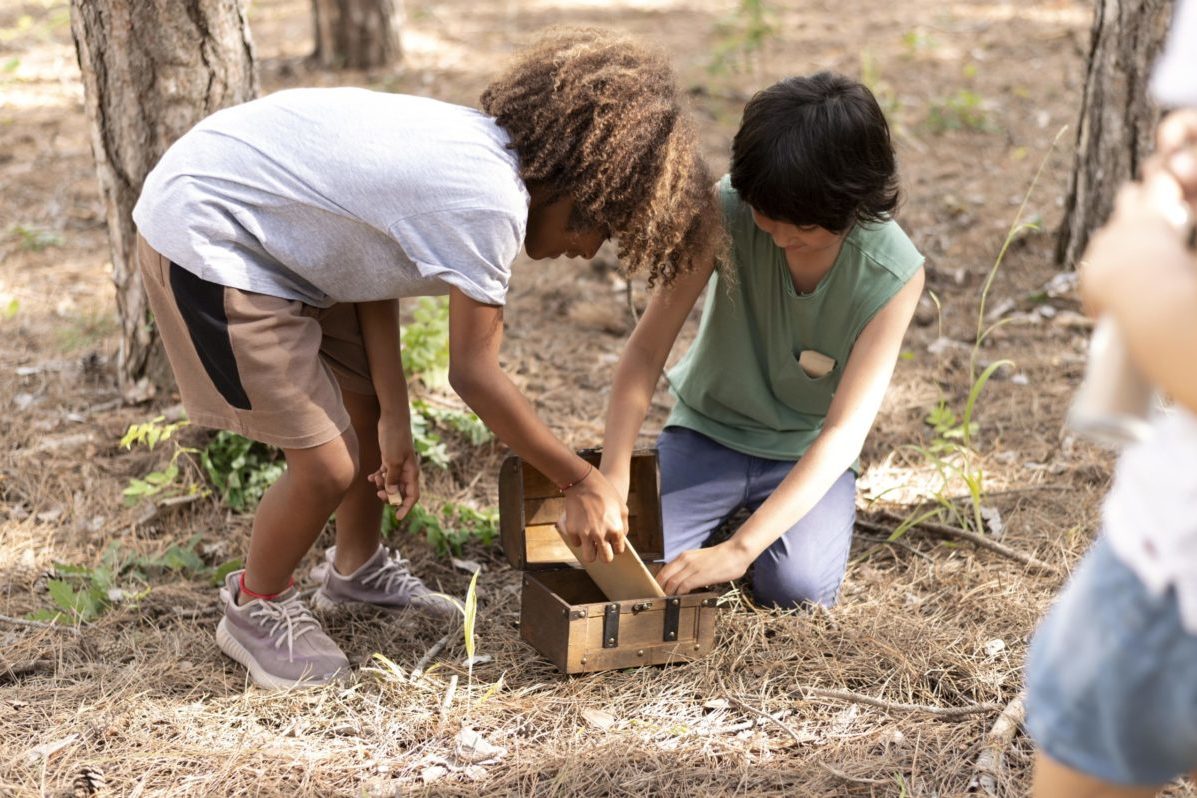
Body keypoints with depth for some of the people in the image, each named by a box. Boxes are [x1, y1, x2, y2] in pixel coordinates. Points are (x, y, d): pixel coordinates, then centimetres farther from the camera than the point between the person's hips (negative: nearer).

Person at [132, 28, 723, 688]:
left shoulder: (479, 144, 1)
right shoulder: (492, 203, -26)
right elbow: (473, 373, -18)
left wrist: (394, 419, 3)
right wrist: (583, 484, -9)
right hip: (202, 242, -10)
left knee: (367, 407, 17)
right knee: (330, 465, -7)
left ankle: (357, 570, 41)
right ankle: (256, 610, 20)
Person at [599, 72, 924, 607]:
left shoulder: (894, 272, -25)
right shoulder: (728, 212, -23)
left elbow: (844, 432, -28)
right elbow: (647, 348, -20)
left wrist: (738, 549, -36)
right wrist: (611, 480, -31)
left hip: (807, 455, 0)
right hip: (707, 431, 1)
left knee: (797, 588, -25)